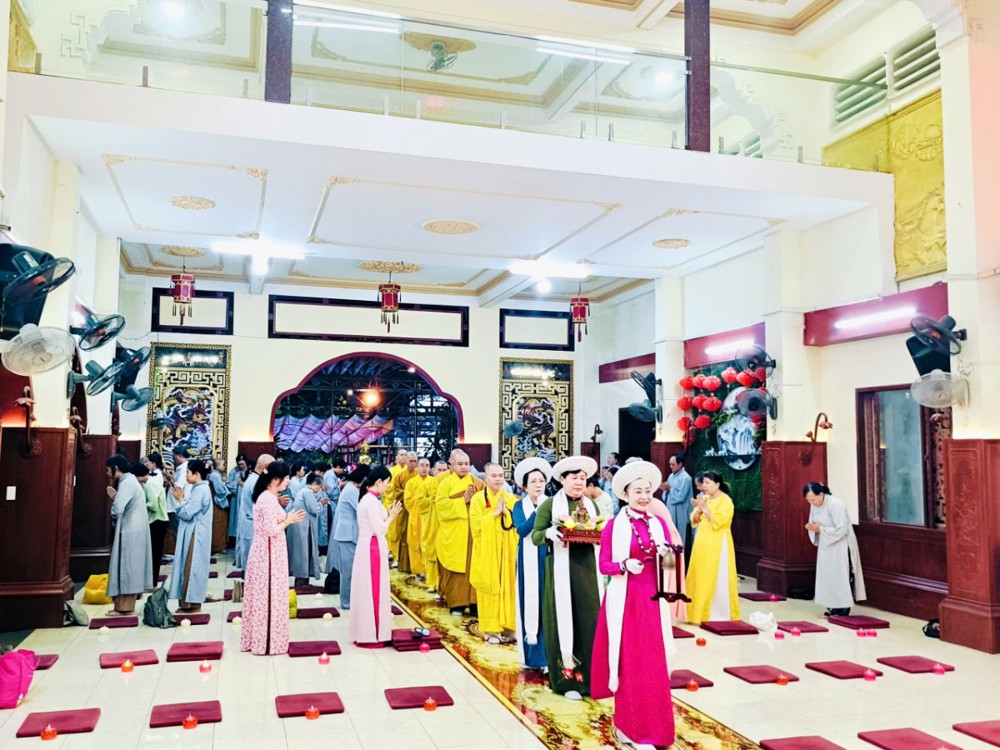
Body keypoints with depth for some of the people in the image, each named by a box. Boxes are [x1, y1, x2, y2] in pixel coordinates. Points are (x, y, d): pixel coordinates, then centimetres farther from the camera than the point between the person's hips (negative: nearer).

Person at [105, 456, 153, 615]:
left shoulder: (126, 483, -15)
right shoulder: (131, 480, 16)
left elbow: (117, 510, -22)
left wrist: (113, 499, -2)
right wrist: (116, 497, 5)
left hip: (129, 533, -10)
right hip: (134, 531, 10)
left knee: (125, 567, -4)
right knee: (130, 567, 11)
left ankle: (124, 607, 0)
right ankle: (126, 606, 16)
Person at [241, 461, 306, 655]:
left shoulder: (266, 497, 10)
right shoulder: (269, 500, -20)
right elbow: (272, 530, -24)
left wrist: (286, 518, 8)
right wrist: (288, 521, -10)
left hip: (264, 552, 10)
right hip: (269, 554, -10)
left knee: (261, 595, 14)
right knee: (269, 596, -1)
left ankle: (257, 638, 23)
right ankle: (269, 641, 8)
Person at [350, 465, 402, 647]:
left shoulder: (368, 498, 11)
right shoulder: (372, 501, -19)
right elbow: (379, 530, -19)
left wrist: (388, 515, 7)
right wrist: (391, 516, -6)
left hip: (370, 548, 10)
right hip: (373, 549, -10)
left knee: (369, 591, 14)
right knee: (373, 591, -2)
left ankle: (366, 632, 21)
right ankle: (371, 635, 5)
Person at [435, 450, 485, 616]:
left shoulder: (478, 483, 10)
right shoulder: (446, 483, 2)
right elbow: (441, 504, -10)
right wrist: (463, 501, -14)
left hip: (473, 532, 2)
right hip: (453, 533, -2)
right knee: (455, 568, 1)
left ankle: (474, 601, 7)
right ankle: (456, 603, 8)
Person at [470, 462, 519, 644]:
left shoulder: (511, 499, 9)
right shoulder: (478, 498, 0)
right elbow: (476, 524, -10)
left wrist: (506, 512, -11)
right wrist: (495, 513, -13)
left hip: (507, 550, 3)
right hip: (487, 551, -3)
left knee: (508, 586, 2)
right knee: (490, 588, -3)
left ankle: (507, 625, 12)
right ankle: (490, 628, 4)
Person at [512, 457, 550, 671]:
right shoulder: (520, 506, 5)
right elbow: (522, 530, -11)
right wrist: (538, 510, -16)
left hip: (547, 559, 0)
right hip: (528, 561, 0)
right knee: (529, 601, 0)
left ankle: (548, 655, 3)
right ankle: (530, 654, 11)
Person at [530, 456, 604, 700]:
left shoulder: (591, 505, 13)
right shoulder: (550, 504, -1)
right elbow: (535, 536, -4)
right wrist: (550, 533, -25)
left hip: (588, 568, 4)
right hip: (561, 569, -4)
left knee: (590, 620, 2)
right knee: (563, 621, 0)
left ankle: (589, 676, 13)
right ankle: (567, 679, 9)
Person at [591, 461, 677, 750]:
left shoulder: (659, 523, 6)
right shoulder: (613, 526, -5)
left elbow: (670, 561, 6)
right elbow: (603, 565, -5)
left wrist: (668, 555, -15)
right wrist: (625, 565, -23)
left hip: (652, 601, 4)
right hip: (624, 601, -4)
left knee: (653, 665, 6)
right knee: (629, 665, 2)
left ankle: (637, 726, 22)